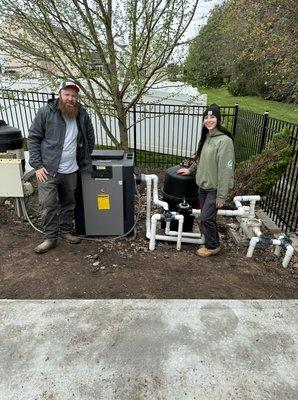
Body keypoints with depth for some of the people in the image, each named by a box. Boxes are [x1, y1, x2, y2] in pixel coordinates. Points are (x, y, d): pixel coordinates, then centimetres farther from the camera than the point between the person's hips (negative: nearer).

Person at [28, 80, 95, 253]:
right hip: (48, 169, -3)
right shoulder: (46, 112, -7)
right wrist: (37, 165, -11)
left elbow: (90, 138, 16)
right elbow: (33, 138, -5)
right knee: (48, 205, -1)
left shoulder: (82, 114, 2)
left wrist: (86, 159, 14)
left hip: (71, 170, 4)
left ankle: (66, 231, 33)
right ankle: (50, 238, 14)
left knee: (69, 203, 15)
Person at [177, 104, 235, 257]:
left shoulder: (224, 141, -20)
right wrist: (190, 169, 28)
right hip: (203, 186, 7)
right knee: (207, 218, 15)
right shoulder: (206, 137, 6)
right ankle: (213, 243, 34)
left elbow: (225, 171, -22)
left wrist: (221, 196, -21)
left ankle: (212, 246, 22)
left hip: (214, 188, -7)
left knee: (206, 218, 0)